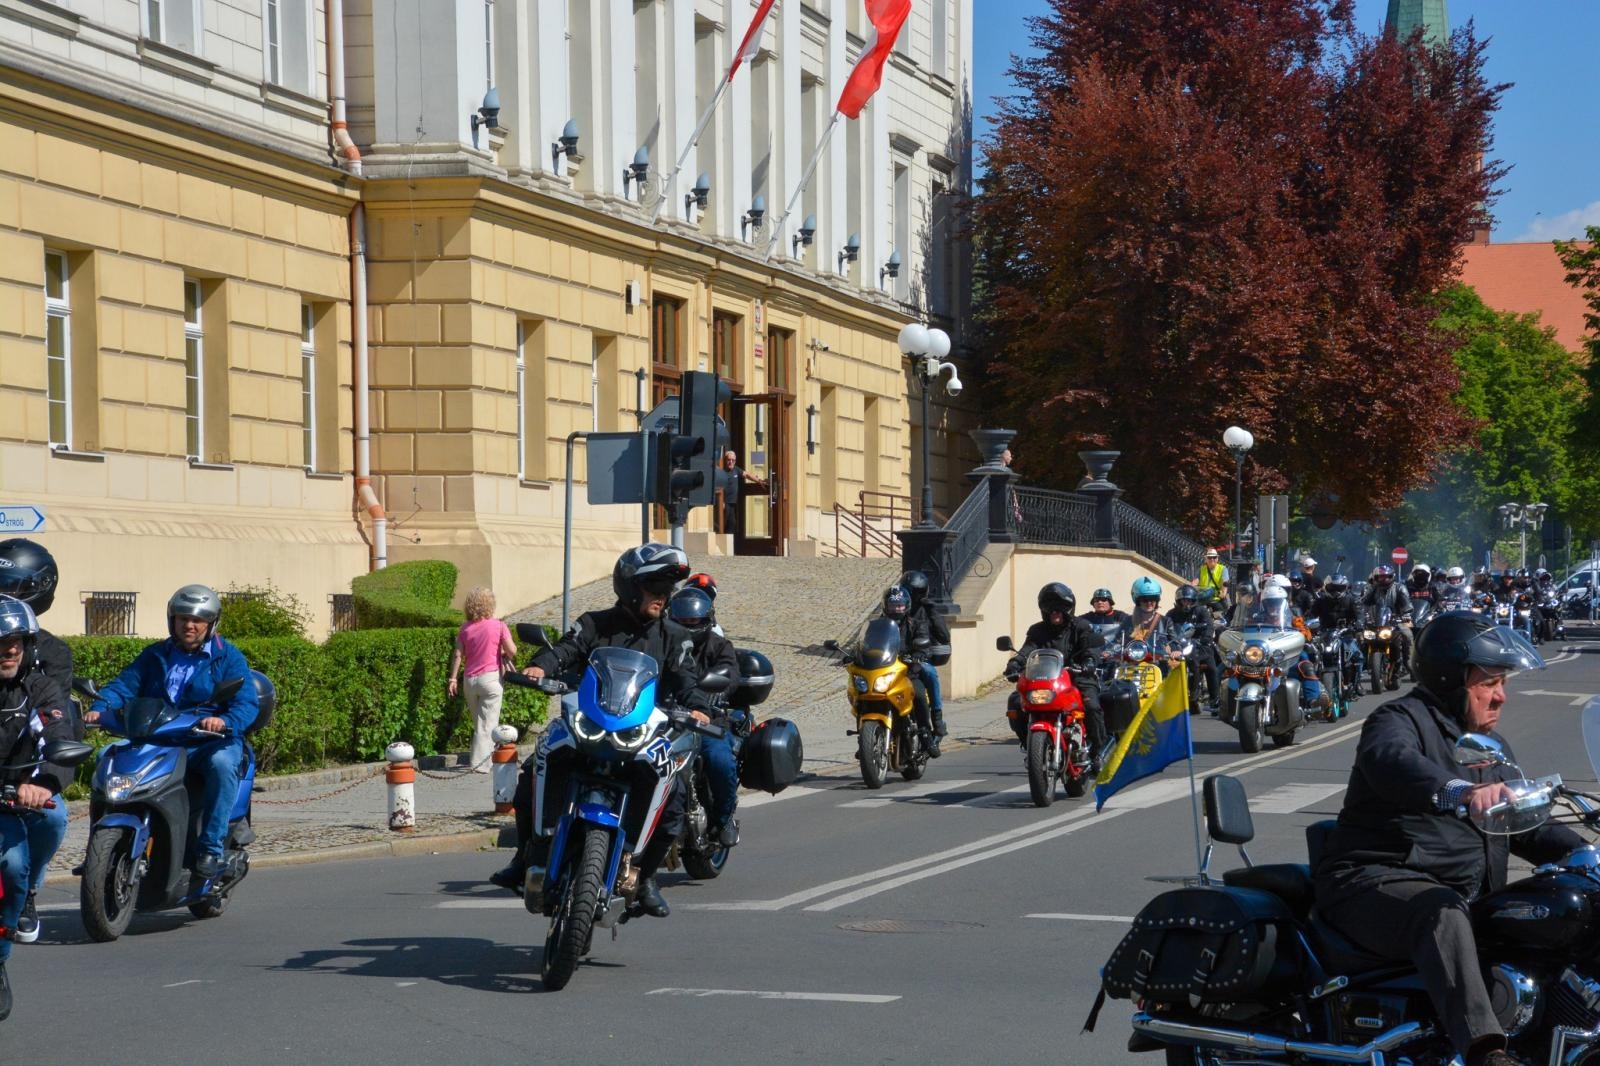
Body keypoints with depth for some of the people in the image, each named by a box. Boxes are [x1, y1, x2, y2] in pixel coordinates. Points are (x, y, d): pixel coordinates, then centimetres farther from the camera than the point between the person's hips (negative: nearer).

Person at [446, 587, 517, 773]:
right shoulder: (498, 626, -7)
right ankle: (479, 763, -8)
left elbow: (457, 655, 1)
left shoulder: (465, 628, 3)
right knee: (488, 724, -2)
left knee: (479, 722, 17)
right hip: (491, 677, -4)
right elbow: (512, 651, -10)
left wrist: (453, 678, 6)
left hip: (470, 679, 4)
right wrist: (505, 655, 12)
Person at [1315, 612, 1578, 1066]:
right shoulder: (1402, 720, -5)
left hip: (1466, 895, 9)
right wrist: (1457, 791, -50)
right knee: (1442, 914, -40)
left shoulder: (1492, 747, 25)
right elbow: (1390, 760, -30)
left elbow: (1525, 827, 29)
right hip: (1374, 885, -9)